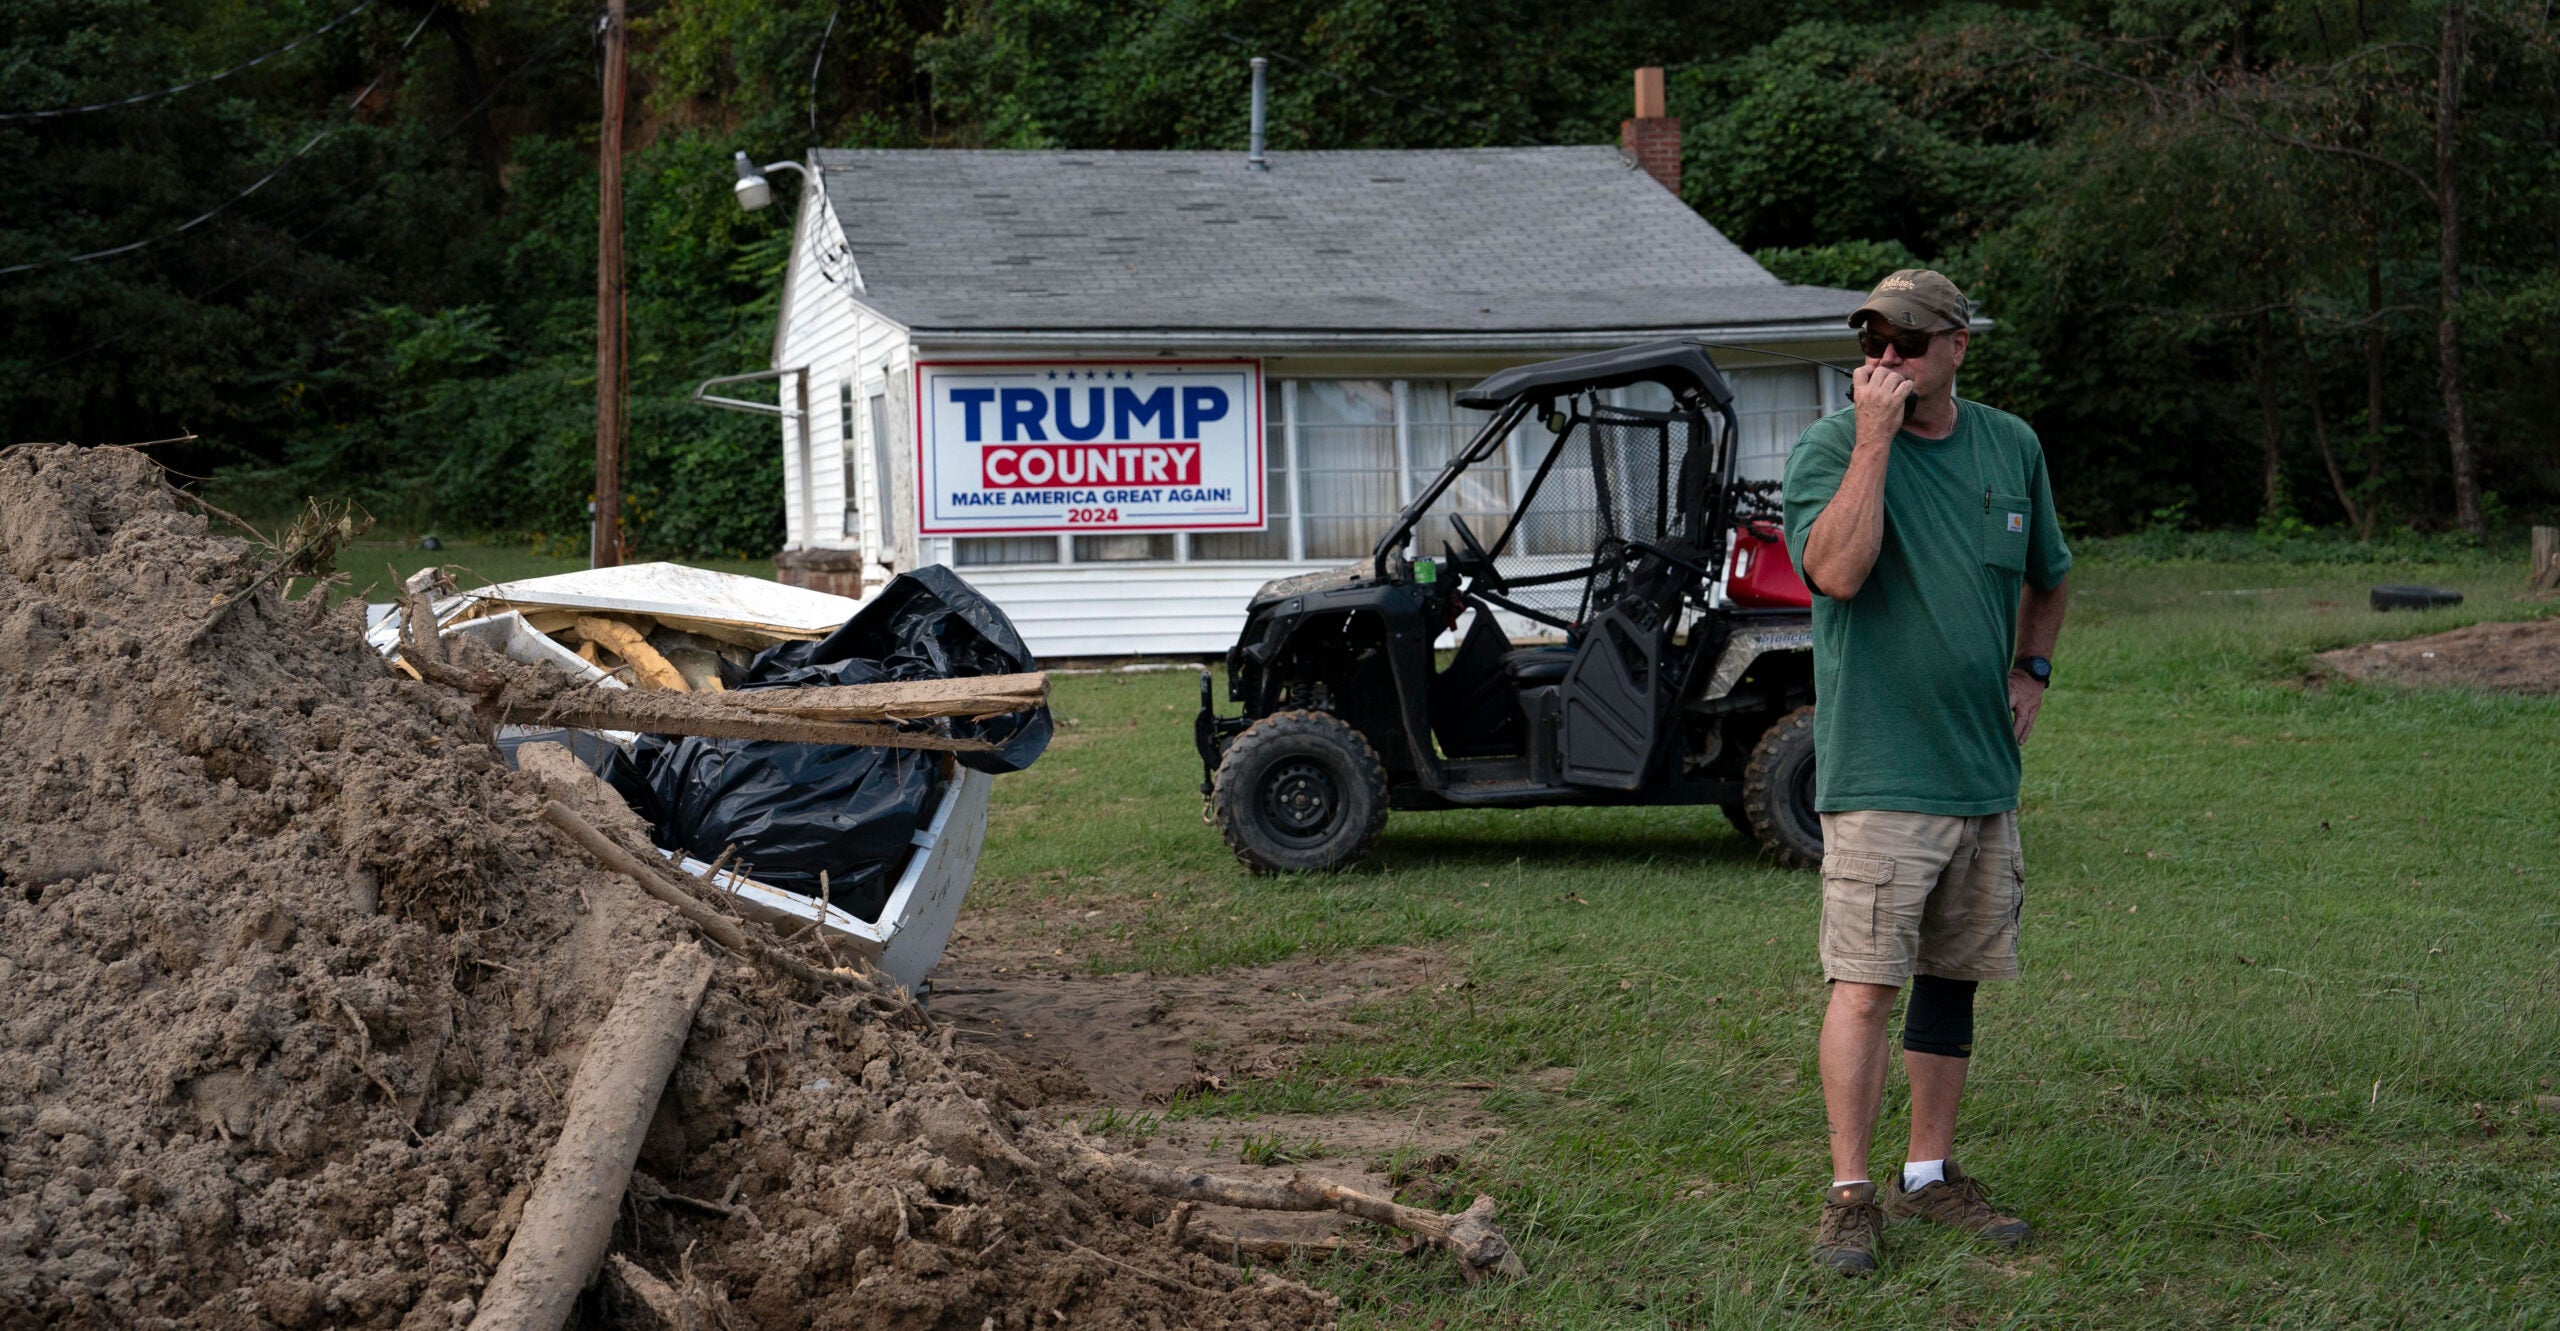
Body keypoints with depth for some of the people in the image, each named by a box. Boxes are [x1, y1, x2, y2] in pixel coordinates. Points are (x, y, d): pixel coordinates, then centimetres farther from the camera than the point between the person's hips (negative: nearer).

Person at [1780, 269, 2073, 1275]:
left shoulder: (2013, 447, 9)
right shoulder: (1830, 447, -7)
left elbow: (2048, 578, 26)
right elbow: (1835, 569, -26)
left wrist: (2030, 669, 12)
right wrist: (1875, 438, -24)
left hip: (1985, 772, 5)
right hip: (1877, 771, -5)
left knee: (1952, 977, 13)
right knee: (1865, 985, -7)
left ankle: (1931, 1172, 24)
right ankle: (1850, 1193, 0)